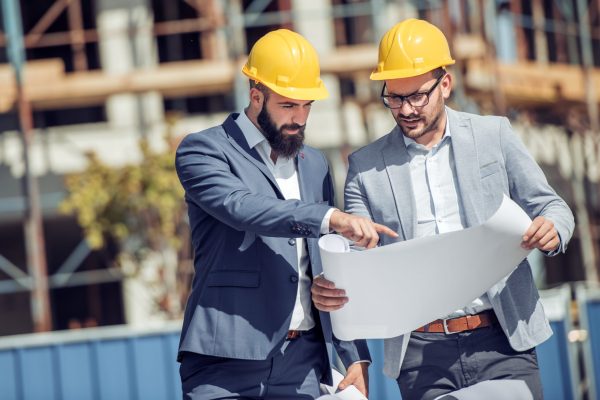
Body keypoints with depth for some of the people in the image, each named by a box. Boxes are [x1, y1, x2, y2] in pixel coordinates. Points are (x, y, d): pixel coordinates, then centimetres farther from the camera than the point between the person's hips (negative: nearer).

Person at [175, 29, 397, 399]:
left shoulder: (315, 165, 18)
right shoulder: (203, 149, 0)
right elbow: (240, 206, -20)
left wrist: (356, 356, 11)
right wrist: (330, 217, -32)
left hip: (304, 364, 5)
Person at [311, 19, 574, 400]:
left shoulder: (494, 135, 6)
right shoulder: (366, 166, 5)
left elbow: (551, 207, 8)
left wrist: (552, 229, -16)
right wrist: (330, 290, -18)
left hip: (500, 339, 0)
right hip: (420, 354, 0)